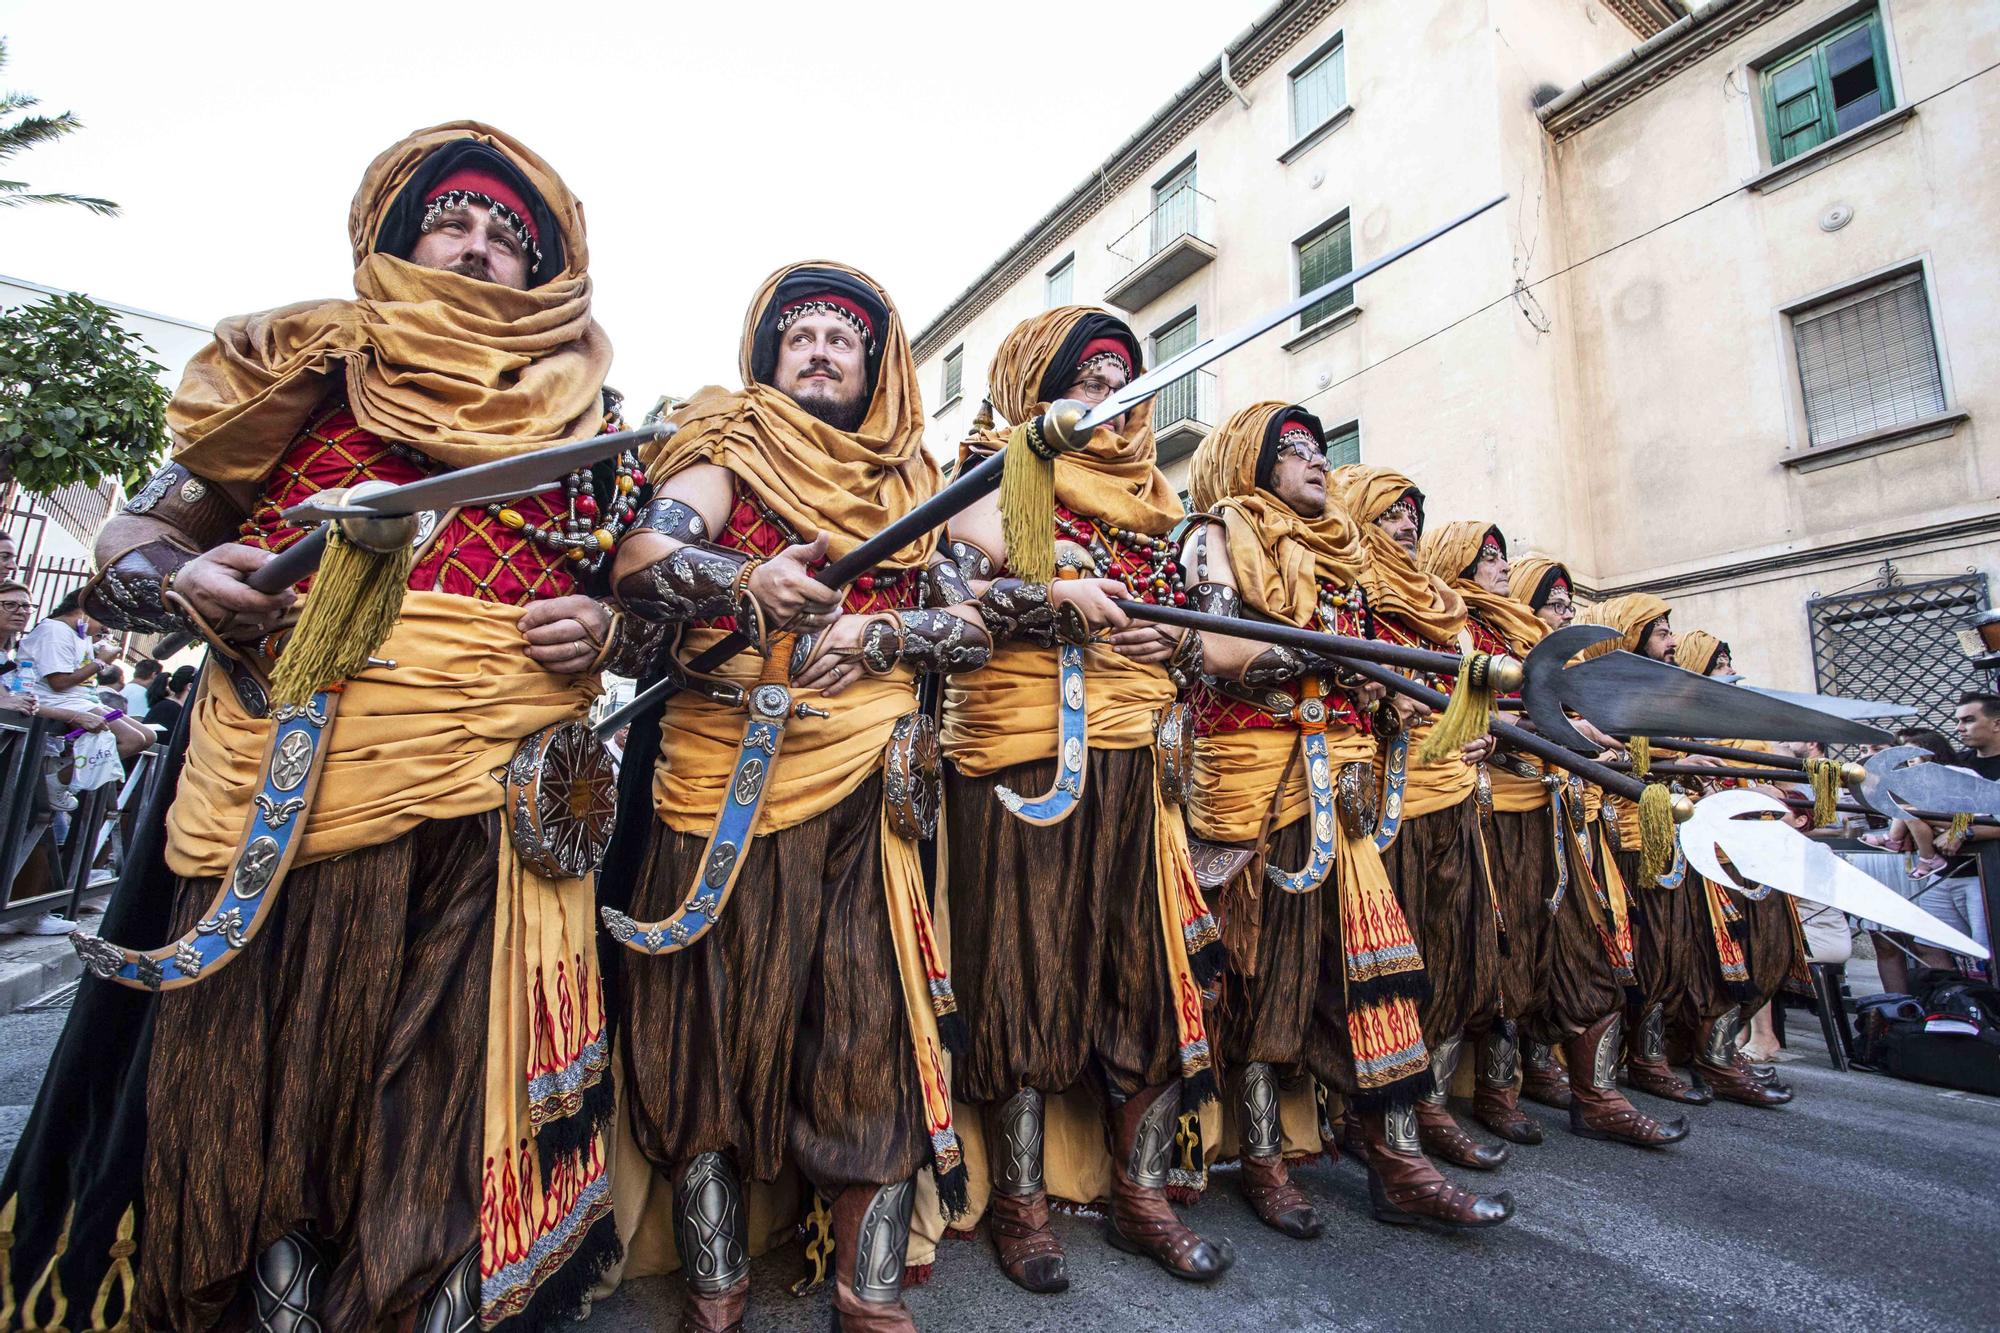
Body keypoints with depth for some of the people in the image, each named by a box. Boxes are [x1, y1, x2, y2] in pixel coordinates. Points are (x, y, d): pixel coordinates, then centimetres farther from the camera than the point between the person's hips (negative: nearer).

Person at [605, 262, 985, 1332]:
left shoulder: (909, 484, 17)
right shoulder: (732, 449, 9)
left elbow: (973, 625, 10)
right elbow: (641, 562, -9)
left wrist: (879, 634, -8)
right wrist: (747, 582, -28)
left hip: (871, 790, 3)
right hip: (728, 781, -2)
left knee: (876, 1032, 3)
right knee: (718, 1016, 6)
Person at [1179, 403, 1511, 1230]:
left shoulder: (1335, 553, 22)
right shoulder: (1219, 533, 1)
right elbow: (1217, 649, -15)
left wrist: (1363, 725, 6)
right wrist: (1334, 656, -9)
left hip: (1335, 778, 7)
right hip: (1254, 775, -6)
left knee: (1368, 953, 3)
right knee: (1263, 963, 1)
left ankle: (1396, 1162, 13)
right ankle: (1263, 1162, 15)